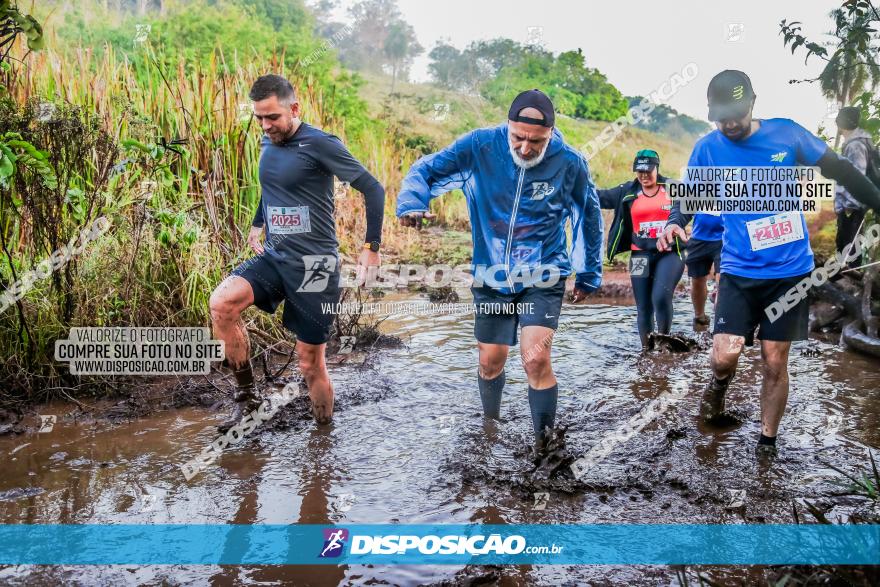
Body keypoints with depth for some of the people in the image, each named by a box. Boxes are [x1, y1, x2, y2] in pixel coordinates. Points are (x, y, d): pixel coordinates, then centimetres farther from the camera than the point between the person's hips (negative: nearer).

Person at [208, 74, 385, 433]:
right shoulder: (267, 143, 9)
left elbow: (372, 188, -12)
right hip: (273, 257, 6)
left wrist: (371, 248, -13)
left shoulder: (319, 144, -13)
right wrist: (257, 225, 16)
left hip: (313, 264, -6)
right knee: (221, 303, -20)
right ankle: (246, 394, -4)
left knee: (311, 363, 1)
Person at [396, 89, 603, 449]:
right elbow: (427, 169, -6)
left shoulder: (570, 163, -11)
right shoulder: (480, 146, -13)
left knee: (536, 359, -18)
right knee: (490, 362, 11)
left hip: (543, 277, -2)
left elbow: (589, 218, 6)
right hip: (492, 276, 2)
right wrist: (412, 203, -29)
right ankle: (490, 425, 41)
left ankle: (544, 444, 2)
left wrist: (589, 275, 14)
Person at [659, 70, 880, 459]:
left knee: (775, 363, 6)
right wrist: (674, 223, -21)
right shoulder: (708, 148, -4)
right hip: (740, 271, 0)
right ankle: (719, 383, 22)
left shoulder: (787, 133, -4)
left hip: (791, 270, 1)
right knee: (724, 355, -15)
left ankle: (767, 442, 24)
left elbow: (839, 171, 6)